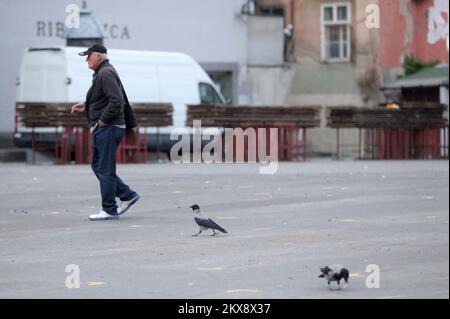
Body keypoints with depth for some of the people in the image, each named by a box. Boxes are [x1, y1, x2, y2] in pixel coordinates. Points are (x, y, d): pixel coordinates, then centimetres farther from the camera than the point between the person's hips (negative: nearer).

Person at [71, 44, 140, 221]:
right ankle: (128, 195, 19)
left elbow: (116, 101, -25)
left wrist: (101, 122, -19)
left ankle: (109, 210, -1)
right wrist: (86, 105, 18)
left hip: (108, 127, -11)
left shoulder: (106, 73, -16)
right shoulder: (102, 73, 18)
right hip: (102, 129, 11)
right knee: (98, 166, 14)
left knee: (105, 169, -6)